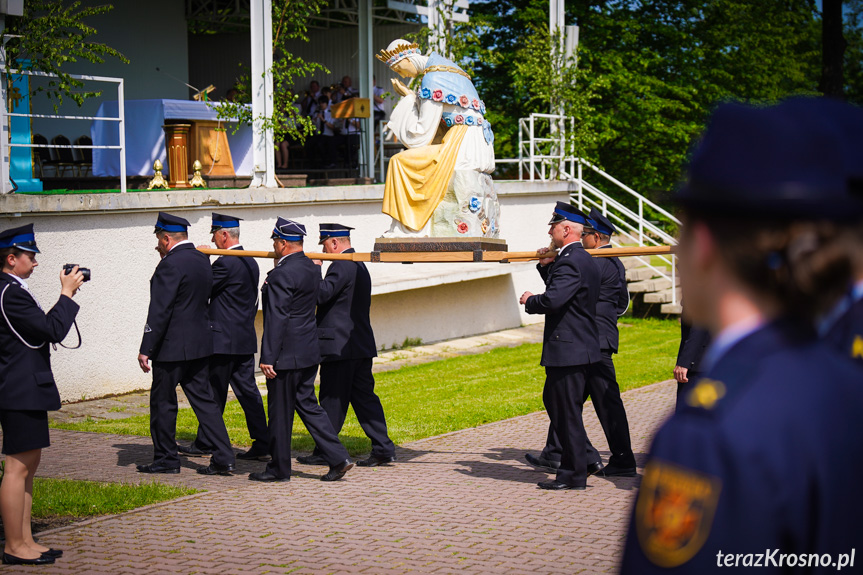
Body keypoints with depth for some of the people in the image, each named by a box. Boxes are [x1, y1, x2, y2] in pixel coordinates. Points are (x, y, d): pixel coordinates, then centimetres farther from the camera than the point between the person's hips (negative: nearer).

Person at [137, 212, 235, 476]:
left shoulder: (171, 264, -16)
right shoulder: (202, 260, 9)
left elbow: (159, 311, -19)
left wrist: (146, 349, -16)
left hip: (172, 346, -8)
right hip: (200, 345, 8)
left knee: (163, 403, 5)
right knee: (203, 399, 9)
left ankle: (166, 459, 13)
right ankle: (223, 458, 4)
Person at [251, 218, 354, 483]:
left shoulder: (282, 274, -18)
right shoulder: (312, 268, 9)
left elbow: (276, 319, -20)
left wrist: (267, 358, -18)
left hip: (287, 353, -9)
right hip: (309, 351, 9)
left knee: (280, 411, 3)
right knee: (307, 404, 14)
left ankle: (279, 468, 13)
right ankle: (338, 458, 7)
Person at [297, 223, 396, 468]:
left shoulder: (342, 266, -14)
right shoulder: (359, 265, 17)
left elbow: (321, 293, -26)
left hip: (339, 346, -9)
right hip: (361, 345, 9)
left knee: (333, 402, -1)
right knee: (364, 397, 8)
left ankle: (324, 452, 6)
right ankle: (383, 448, 3)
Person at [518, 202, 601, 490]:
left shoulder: (571, 261, -19)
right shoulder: (583, 259, 15)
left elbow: (553, 300, -30)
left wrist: (529, 300, -11)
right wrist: (547, 266, 10)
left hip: (568, 349, -11)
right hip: (578, 346, 11)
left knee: (567, 411, -4)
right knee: (553, 400, 20)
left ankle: (574, 475, 3)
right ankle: (572, 462, 26)